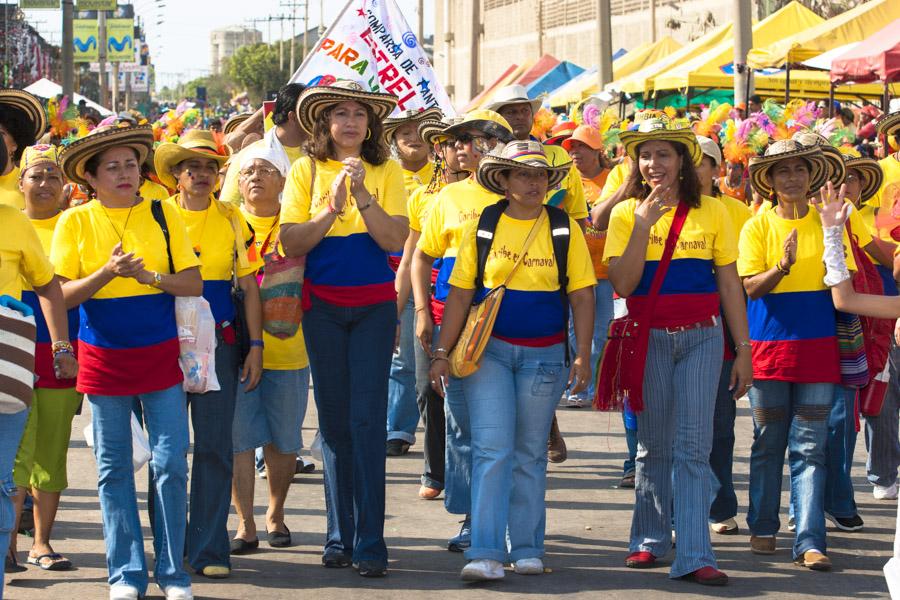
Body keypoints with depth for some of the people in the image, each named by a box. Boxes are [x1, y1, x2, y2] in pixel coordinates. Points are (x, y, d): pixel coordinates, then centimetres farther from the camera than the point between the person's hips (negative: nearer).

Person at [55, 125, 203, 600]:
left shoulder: (162, 215, 3)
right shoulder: (75, 222, 1)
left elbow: (193, 283, 1)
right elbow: (63, 294, -3)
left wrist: (151, 276, -16)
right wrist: (107, 272, -19)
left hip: (160, 355, 0)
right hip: (103, 359, 0)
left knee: (170, 464, -3)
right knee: (113, 469, 4)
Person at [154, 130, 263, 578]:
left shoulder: (231, 220, 6)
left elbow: (249, 288, 8)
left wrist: (255, 345, 1)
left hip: (218, 340, 0)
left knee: (214, 445, -3)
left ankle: (209, 549, 2)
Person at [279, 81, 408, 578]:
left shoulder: (385, 172, 2)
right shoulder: (306, 172, 3)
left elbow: (395, 240, -8)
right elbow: (290, 243, -6)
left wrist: (362, 194, -18)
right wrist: (333, 206, -17)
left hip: (374, 304, -1)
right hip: (323, 305, 1)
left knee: (367, 419, -7)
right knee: (333, 419, 6)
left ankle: (370, 541, -4)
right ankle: (340, 535, 14)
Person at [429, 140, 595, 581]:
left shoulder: (564, 229, 1)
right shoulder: (482, 227, 1)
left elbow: (582, 297, 2)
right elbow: (460, 294, 3)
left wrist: (583, 356, -5)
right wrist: (442, 354, -2)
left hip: (544, 355, 1)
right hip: (489, 350, -1)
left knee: (530, 454, 8)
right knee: (491, 448, -10)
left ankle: (527, 549, 17)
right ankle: (486, 553, -12)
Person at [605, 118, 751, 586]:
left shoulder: (711, 212, 4)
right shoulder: (627, 214, 3)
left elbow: (729, 284, 7)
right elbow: (622, 284, -8)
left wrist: (743, 350, 4)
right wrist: (644, 225, -16)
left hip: (701, 339, 0)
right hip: (649, 338, 0)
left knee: (693, 449, -7)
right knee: (654, 447, 8)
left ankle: (694, 556, -10)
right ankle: (650, 540, 24)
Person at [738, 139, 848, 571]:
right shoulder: (757, 227, 3)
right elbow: (751, 287, -7)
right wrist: (783, 266, -21)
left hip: (818, 345, 0)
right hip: (769, 343, 0)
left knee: (809, 447, -3)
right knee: (768, 443, 8)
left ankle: (809, 541, -6)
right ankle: (763, 528, 21)